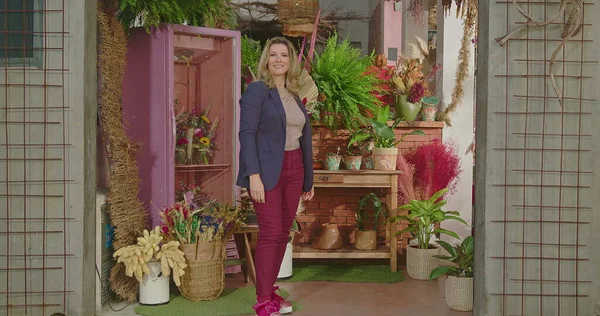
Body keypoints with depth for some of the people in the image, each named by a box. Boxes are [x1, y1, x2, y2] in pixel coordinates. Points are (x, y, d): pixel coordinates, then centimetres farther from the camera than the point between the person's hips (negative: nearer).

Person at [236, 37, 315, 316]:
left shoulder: (294, 95, 15)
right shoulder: (257, 90, -5)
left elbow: (303, 136, 16)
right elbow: (247, 133, -13)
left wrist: (308, 178, 15)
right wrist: (254, 175, -21)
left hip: (293, 170, 7)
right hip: (268, 171, -7)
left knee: (283, 233, 8)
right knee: (271, 233, -7)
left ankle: (271, 291, 20)